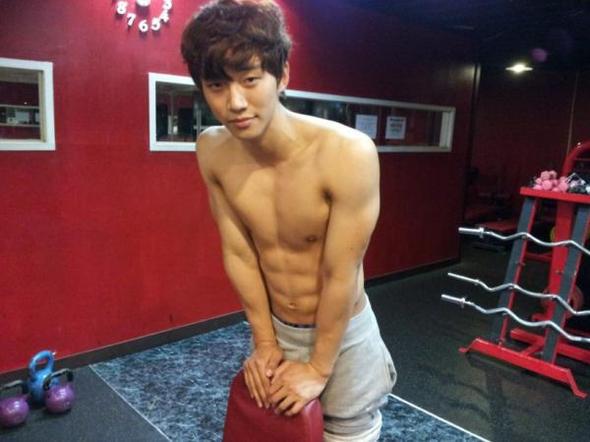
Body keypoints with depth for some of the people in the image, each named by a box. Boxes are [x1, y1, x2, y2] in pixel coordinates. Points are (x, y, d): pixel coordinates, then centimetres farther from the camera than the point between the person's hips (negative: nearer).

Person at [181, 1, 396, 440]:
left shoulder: (348, 153, -31)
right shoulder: (212, 152, -16)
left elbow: (340, 276, -23)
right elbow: (239, 254, -8)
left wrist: (319, 367, -12)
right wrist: (265, 342, -2)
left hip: (343, 333, -3)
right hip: (276, 327, 4)